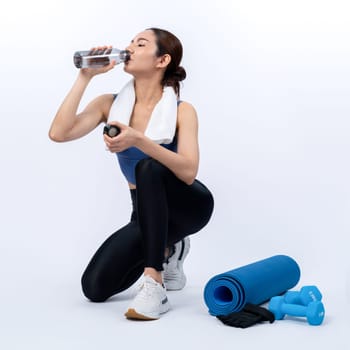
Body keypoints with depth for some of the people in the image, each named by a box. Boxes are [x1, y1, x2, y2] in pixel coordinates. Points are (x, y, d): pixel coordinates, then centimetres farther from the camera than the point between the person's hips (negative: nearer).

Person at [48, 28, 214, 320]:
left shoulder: (182, 111, -16)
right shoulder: (110, 104, -5)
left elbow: (188, 172, -31)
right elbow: (59, 133, -20)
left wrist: (138, 140, -44)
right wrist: (85, 77, -19)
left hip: (188, 206, -4)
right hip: (147, 212, 4)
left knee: (148, 168, -37)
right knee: (96, 287, -15)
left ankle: (155, 286, -34)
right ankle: (166, 251, 15)